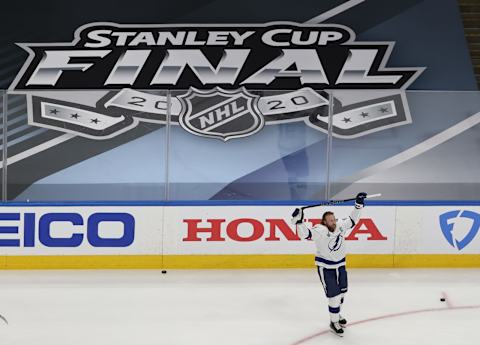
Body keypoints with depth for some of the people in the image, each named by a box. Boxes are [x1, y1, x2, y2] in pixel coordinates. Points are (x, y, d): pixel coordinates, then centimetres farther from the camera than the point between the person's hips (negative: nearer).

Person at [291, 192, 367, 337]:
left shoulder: (341, 226, -7)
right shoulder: (320, 231, -24)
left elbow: (352, 220, 7)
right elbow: (305, 234, -34)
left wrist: (358, 205, 2)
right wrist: (299, 221, -47)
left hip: (340, 265, 7)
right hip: (325, 267, -7)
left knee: (342, 292, 21)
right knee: (334, 295, -7)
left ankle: (336, 315, 45)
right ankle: (334, 323, 9)